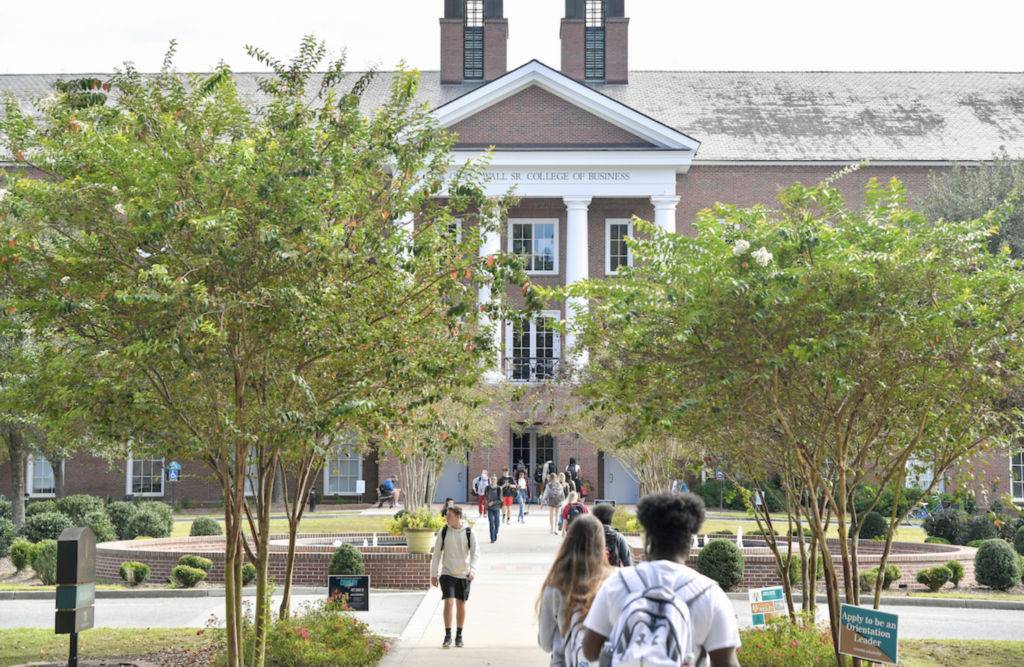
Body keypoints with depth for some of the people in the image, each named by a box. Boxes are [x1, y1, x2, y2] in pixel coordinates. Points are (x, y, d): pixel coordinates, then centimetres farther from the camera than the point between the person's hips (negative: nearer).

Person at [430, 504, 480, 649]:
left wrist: (472, 569, -21)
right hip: (447, 573, -1)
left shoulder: (469, 532, -3)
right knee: (449, 602, -14)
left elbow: (475, 553, -5)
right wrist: (433, 574, 5)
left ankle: (459, 636, 22)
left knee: (461, 605, 9)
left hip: (463, 575, 1)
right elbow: (436, 554, 7)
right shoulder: (443, 532, -1)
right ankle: (448, 636, -10)